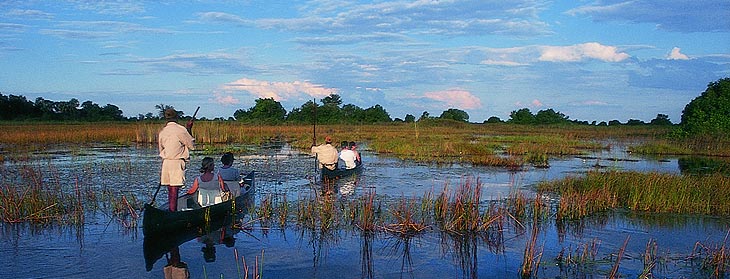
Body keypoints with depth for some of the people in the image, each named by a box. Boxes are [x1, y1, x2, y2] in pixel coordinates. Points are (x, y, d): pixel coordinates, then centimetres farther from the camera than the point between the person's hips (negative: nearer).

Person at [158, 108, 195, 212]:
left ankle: (171, 211, 18)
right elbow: (192, 145, 0)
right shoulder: (181, 130, -9)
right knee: (174, 190, -6)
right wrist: (189, 130, 9)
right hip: (177, 162, -6)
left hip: (165, 163, 6)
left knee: (170, 190, 13)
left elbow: (161, 149, 18)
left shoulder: (162, 131, 9)